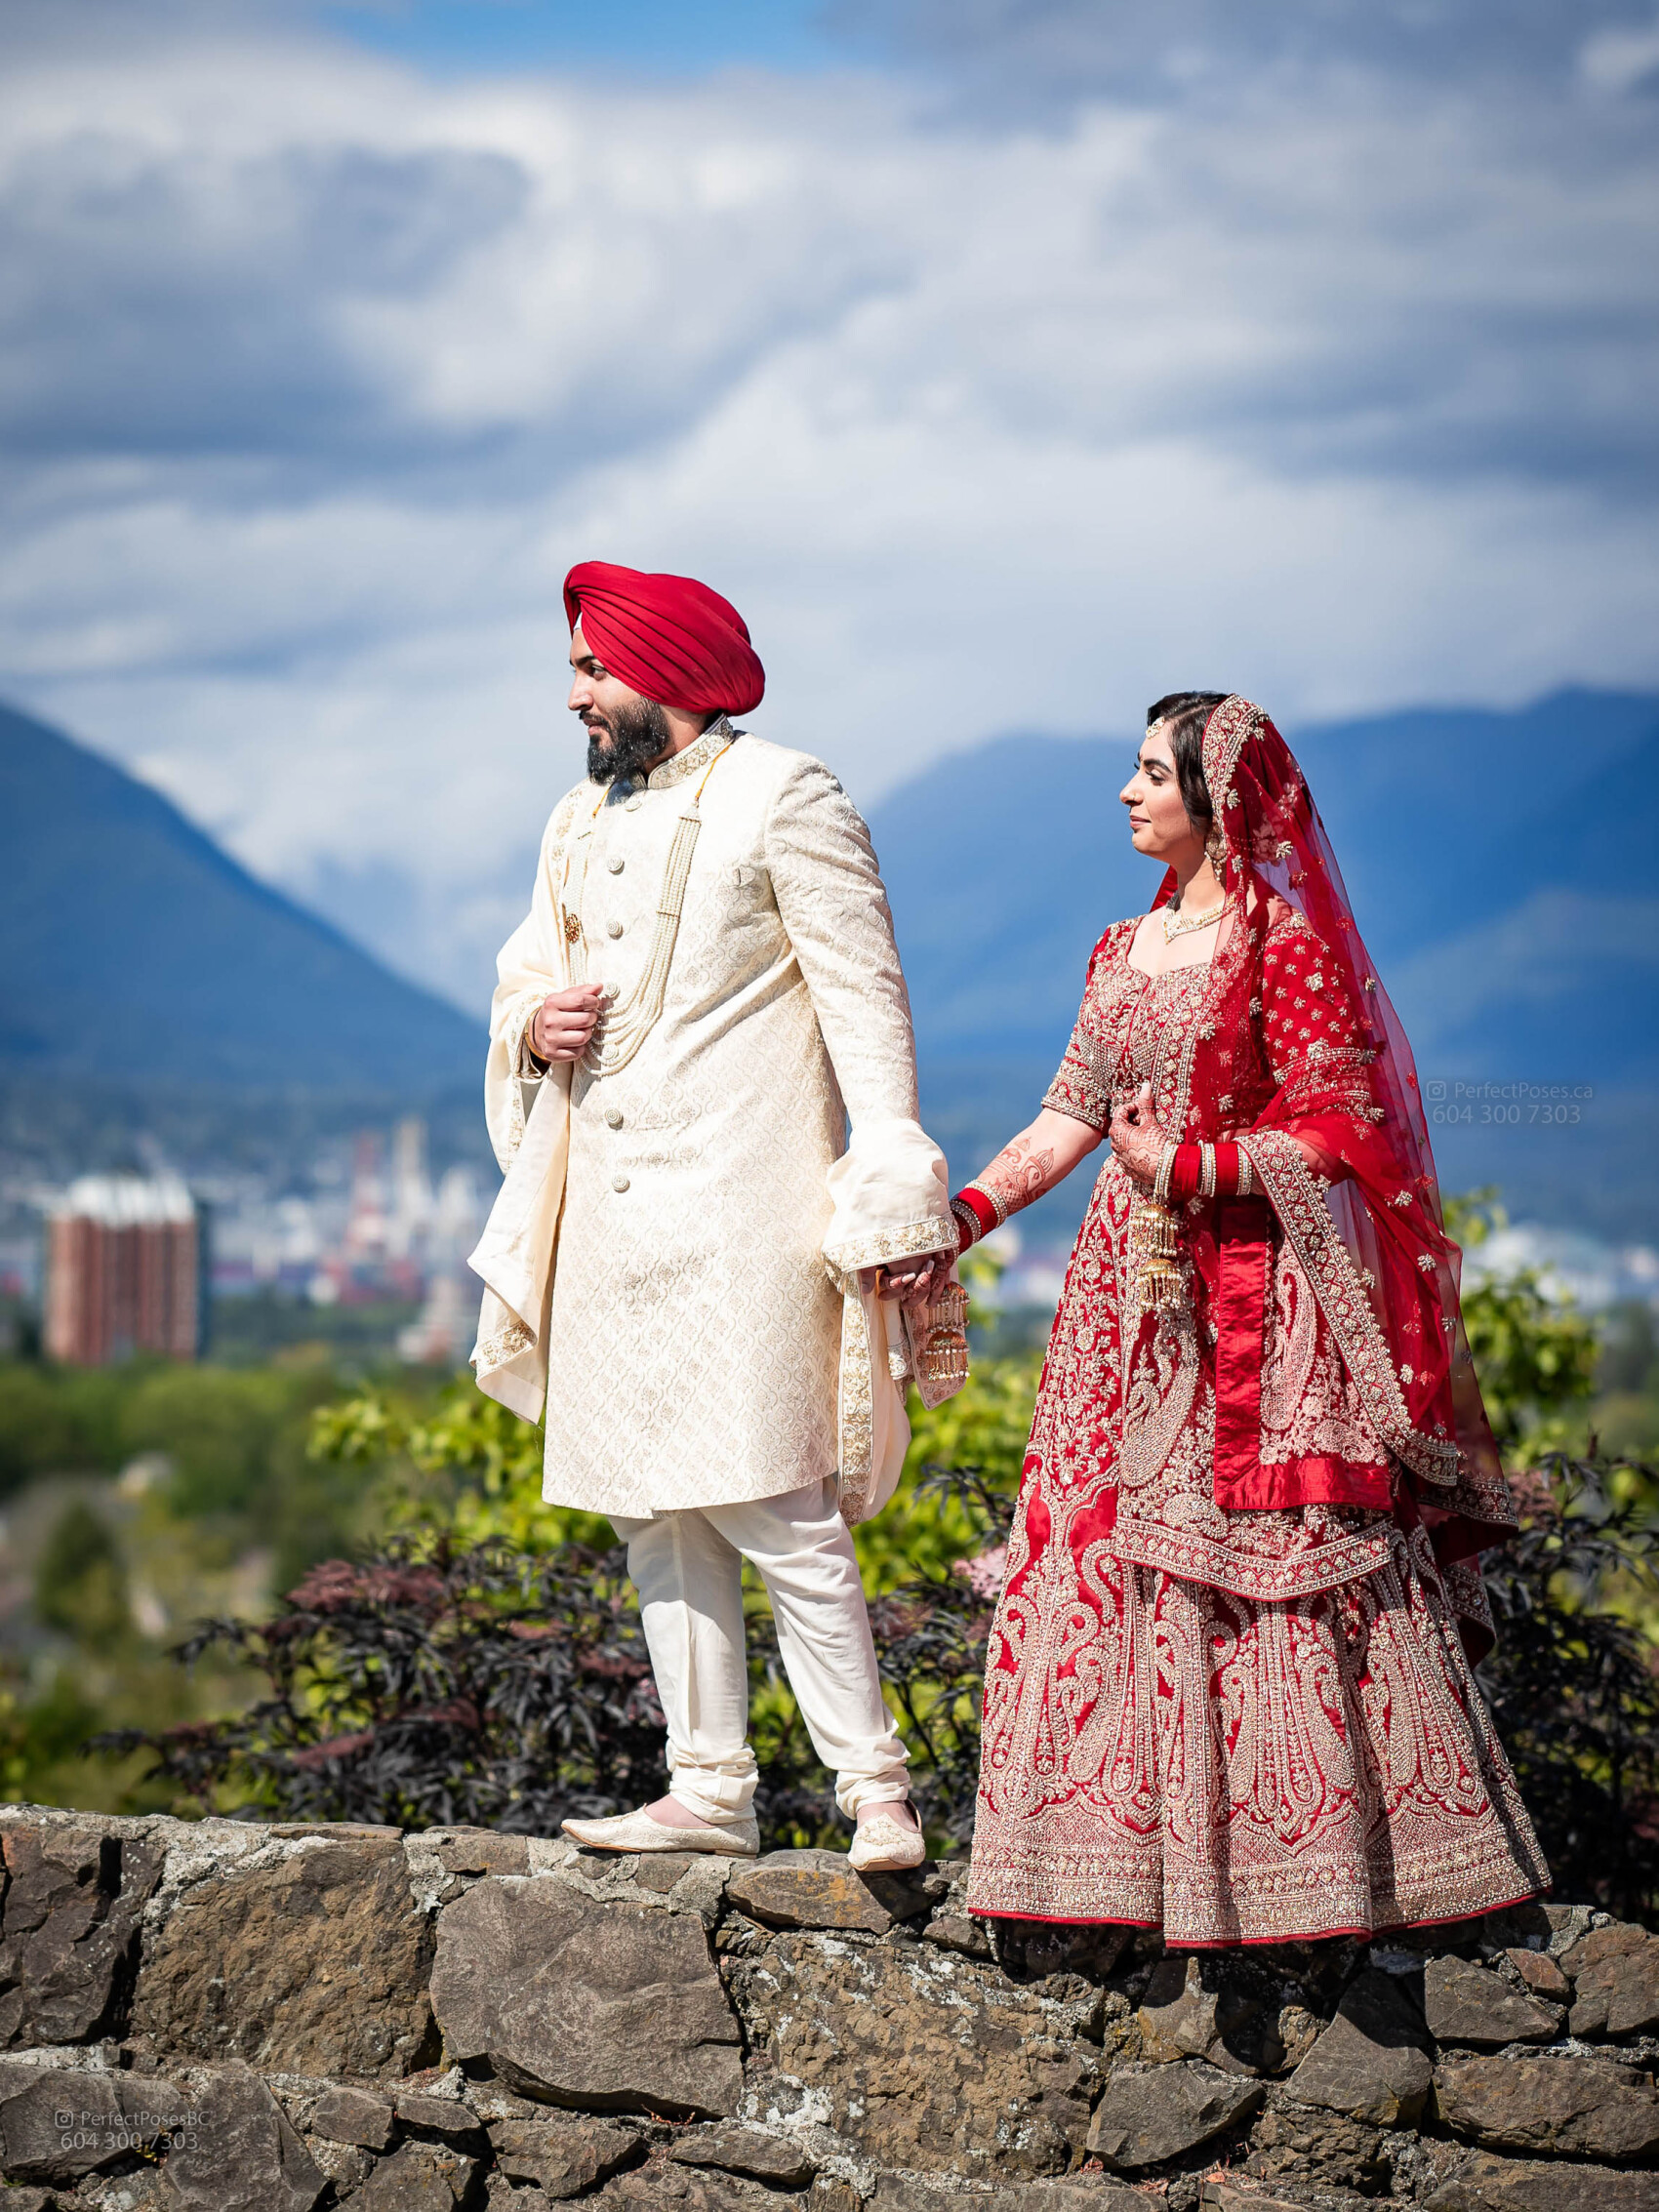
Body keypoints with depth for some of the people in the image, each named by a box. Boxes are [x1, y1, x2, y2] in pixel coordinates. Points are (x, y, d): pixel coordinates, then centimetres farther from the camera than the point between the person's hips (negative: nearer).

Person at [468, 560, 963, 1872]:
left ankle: (875, 1793, -9)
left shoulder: (783, 800, -4)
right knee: (654, 1514, 7)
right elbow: (524, 982, 27)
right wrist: (533, 1026, 1)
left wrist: (890, 1197, -17)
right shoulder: (582, 822, 19)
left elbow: (866, 1000, -9)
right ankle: (711, 1791, 12)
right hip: (611, 1210, 8)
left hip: (738, 1213, -8)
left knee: (774, 1507, -13)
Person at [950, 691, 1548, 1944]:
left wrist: (1190, 1167, -18)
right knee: (1104, 1552, 4)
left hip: (1254, 1300, -7)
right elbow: (1067, 1123, 12)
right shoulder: (1126, 950, 14)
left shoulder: (1282, 938, -8)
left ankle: (1321, 1854, 4)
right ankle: (1145, 1844, 12)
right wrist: (957, 1217, 1)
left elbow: (1341, 1132, -12)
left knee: (1264, 1567, -6)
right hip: (1132, 1297, 7)